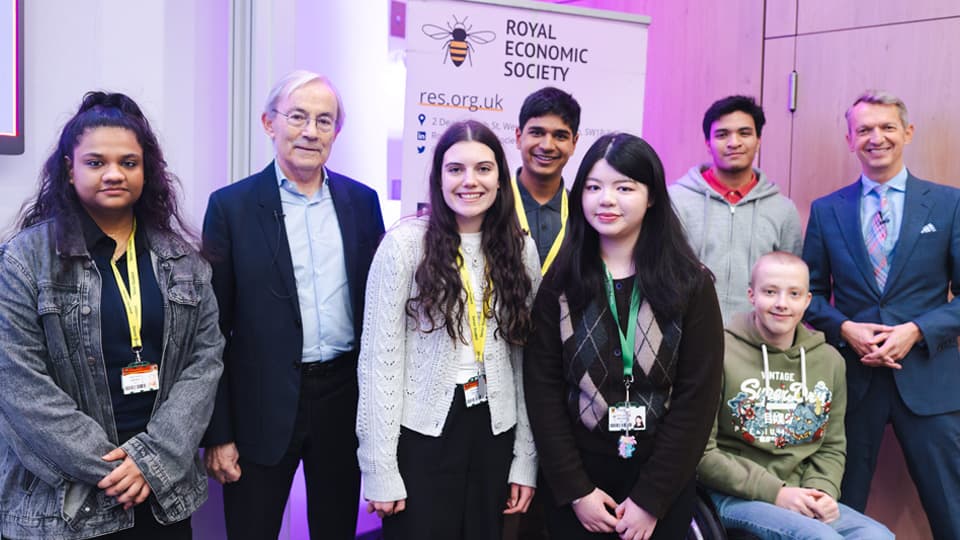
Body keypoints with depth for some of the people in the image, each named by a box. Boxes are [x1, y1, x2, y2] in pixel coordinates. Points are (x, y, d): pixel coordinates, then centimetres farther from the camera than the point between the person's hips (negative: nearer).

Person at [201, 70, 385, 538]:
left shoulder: (362, 201, 4)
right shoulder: (232, 206, -5)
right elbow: (213, 328, -5)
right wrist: (218, 433, -6)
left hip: (346, 395, 3)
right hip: (264, 406, -2)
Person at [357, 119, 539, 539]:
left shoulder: (521, 249, 3)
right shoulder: (405, 242, -10)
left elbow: (525, 359, 5)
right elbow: (379, 358, -10)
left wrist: (525, 459, 3)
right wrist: (380, 468, -11)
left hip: (494, 432, 4)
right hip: (421, 433, -3)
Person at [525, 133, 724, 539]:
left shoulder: (691, 285, -5)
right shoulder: (559, 283, -3)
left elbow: (697, 398, -8)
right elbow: (543, 390, -4)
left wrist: (650, 498, -10)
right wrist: (575, 490, -9)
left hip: (663, 487, -1)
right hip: (574, 484, 1)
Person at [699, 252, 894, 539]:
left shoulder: (830, 361, 9)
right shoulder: (721, 353, -9)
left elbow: (832, 446, 16)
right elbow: (701, 451, -10)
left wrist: (823, 491, -5)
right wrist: (775, 492, -14)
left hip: (801, 499, 6)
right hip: (736, 496, -5)